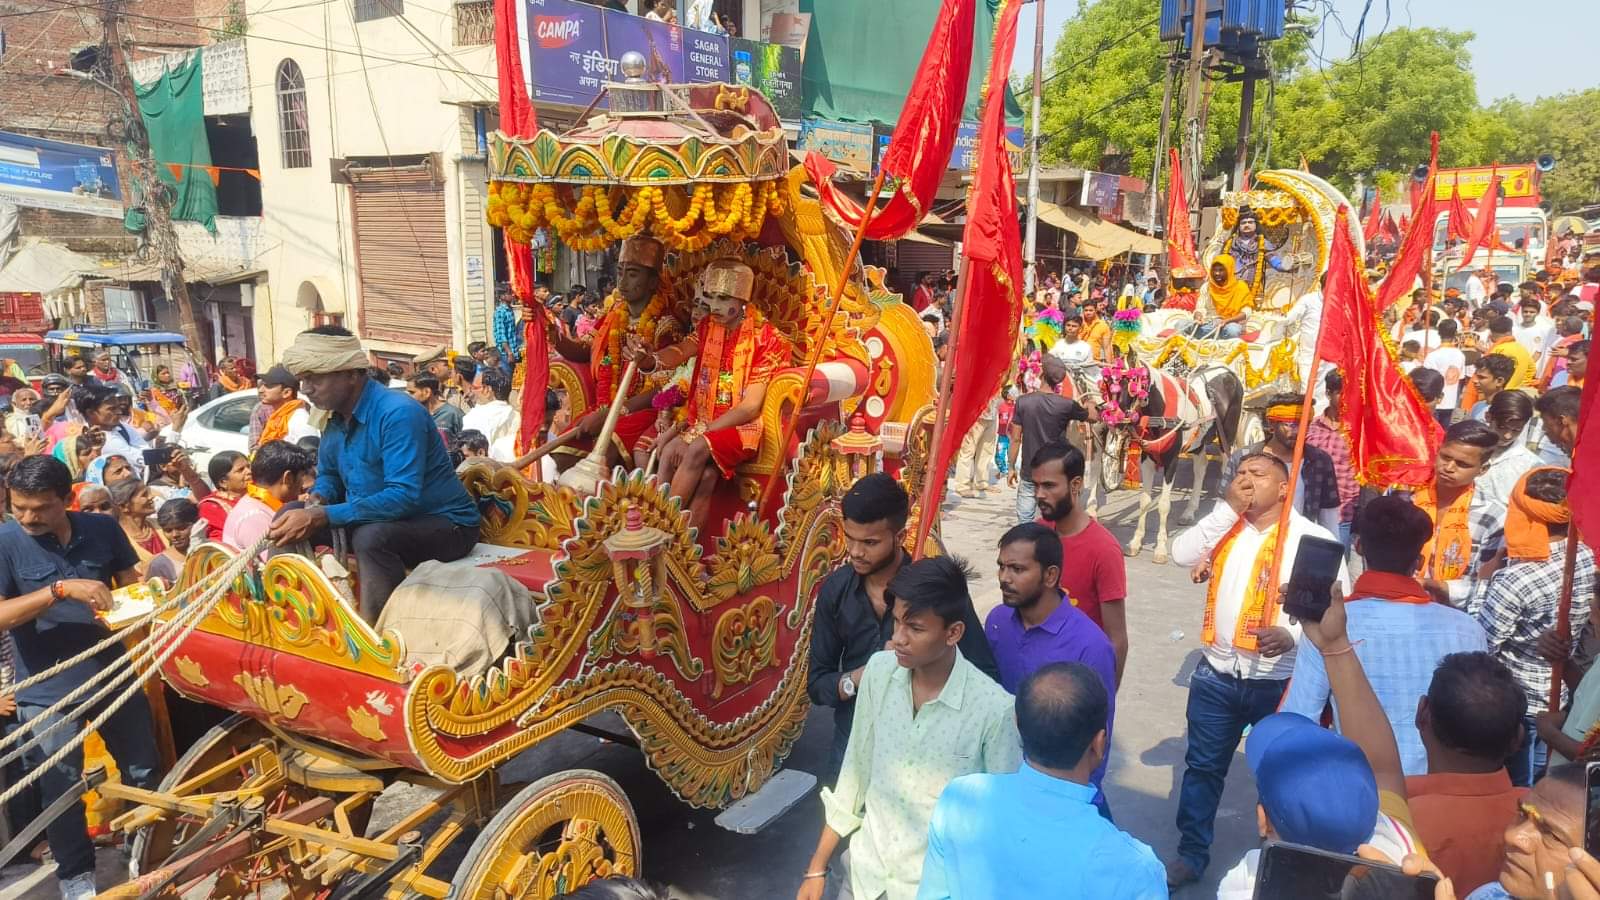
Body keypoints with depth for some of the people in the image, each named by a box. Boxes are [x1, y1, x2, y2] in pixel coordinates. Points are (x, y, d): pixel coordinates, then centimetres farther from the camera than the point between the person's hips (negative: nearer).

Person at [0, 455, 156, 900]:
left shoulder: (102, 528, -3)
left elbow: (131, 583, 8)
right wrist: (62, 589, -30)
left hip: (112, 674, 3)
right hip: (47, 692, -3)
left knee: (144, 771, 17)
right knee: (61, 790, 10)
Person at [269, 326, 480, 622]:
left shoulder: (398, 413, -25)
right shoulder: (335, 418, 1)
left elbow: (403, 497, -32)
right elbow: (329, 475, 17)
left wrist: (321, 517, -33)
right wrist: (317, 501, -7)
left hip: (444, 525, -9)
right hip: (377, 520, 9)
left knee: (371, 536, -37)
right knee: (292, 517, 1)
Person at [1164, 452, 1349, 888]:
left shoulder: (1314, 538, -9)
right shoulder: (1225, 524, 4)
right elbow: (1182, 554, -10)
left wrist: (1294, 635, -29)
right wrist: (1227, 508, -14)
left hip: (1280, 681, -3)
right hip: (1217, 674, 4)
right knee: (1202, 767, 15)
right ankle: (1191, 853, 31)